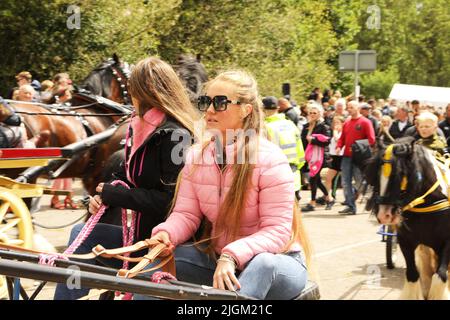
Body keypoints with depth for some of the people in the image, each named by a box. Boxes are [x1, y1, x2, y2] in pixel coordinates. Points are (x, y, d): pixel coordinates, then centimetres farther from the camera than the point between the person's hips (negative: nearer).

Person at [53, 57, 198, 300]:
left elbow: (170, 200, -23)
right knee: (81, 233, -2)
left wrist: (115, 195, -15)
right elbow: (125, 176, 19)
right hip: (140, 233, 8)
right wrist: (103, 197, -3)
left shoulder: (176, 136, -17)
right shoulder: (141, 130, 12)